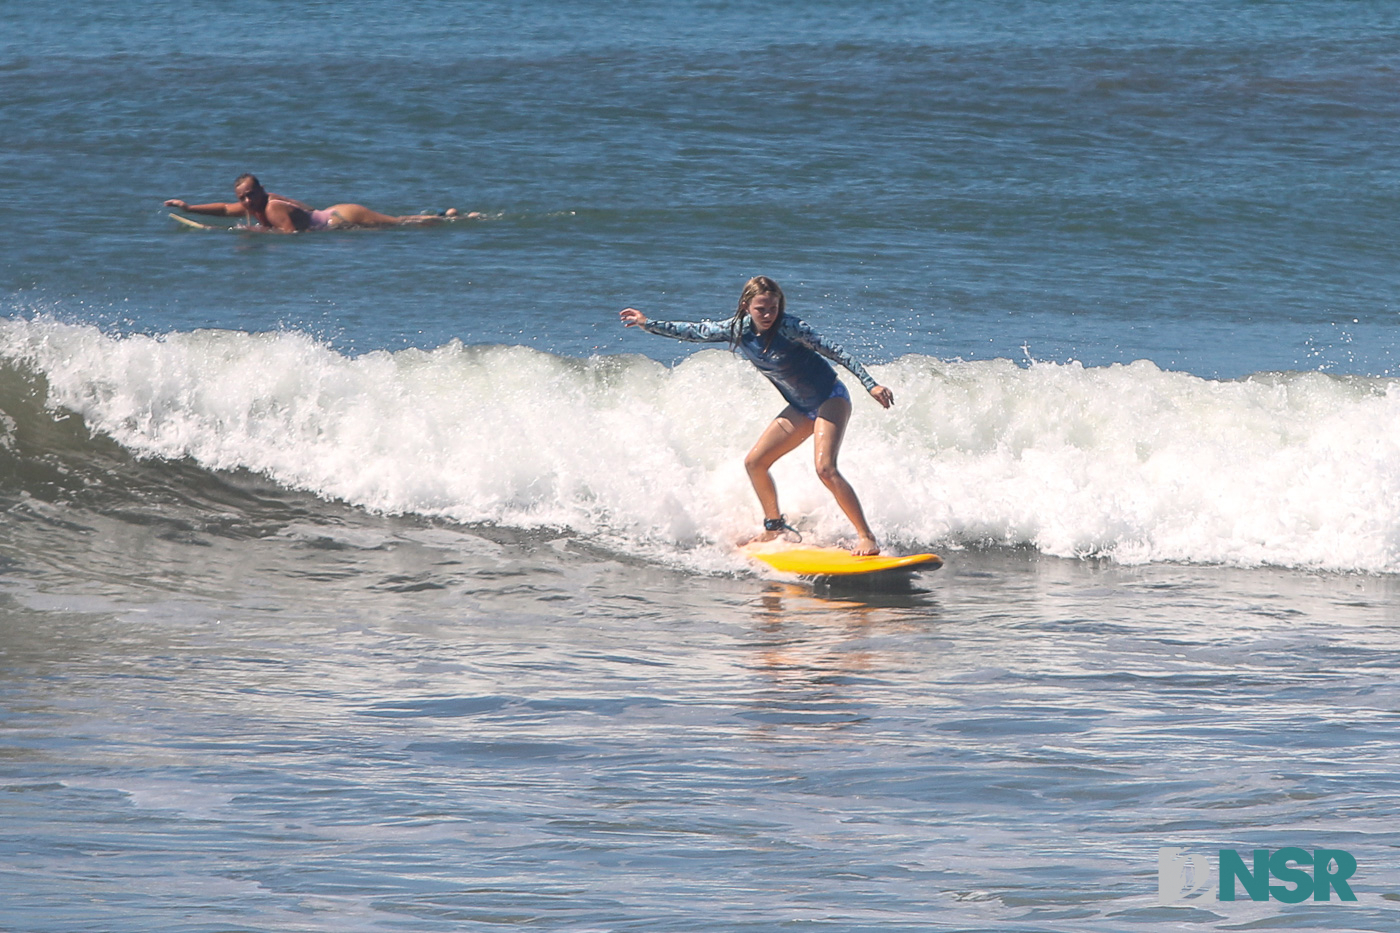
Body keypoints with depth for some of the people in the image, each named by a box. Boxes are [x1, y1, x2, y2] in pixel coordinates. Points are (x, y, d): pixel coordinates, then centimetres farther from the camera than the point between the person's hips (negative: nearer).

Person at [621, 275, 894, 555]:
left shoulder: (788, 327, -24)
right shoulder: (739, 329, -5)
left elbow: (833, 351, -23)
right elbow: (695, 332, 8)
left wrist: (870, 385, -28)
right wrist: (648, 324, 9)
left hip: (830, 399, -7)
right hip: (800, 408, 7)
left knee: (825, 468, -24)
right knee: (754, 462, 4)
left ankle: (867, 537, -21)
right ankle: (775, 526, 23)